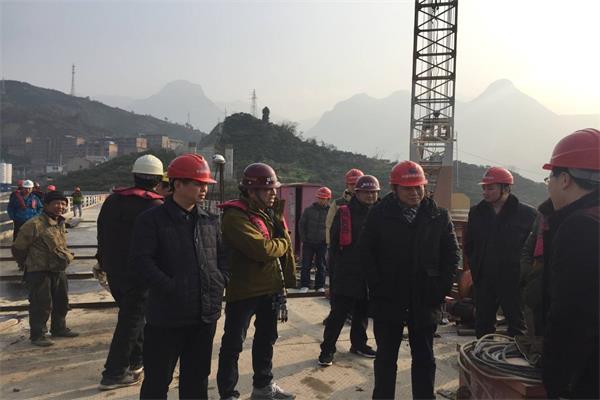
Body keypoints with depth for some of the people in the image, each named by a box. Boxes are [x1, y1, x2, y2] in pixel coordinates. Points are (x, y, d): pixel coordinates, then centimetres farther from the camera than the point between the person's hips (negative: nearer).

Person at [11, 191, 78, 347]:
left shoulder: (60, 223, 8)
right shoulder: (34, 224, -19)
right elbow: (18, 248, -10)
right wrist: (29, 264, 1)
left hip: (58, 270, 8)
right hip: (39, 272, -8)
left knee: (61, 302, 17)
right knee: (41, 304, -3)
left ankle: (59, 328, 33)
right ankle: (37, 335, 11)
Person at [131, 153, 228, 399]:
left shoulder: (210, 221, 10)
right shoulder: (152, 219, -8)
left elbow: (222, 255, 16)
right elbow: (142, 260, -15)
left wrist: (221, 280, 0)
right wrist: (171, 289, -20)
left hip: (206, 313, 5)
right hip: (167, 314, -5)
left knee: (197, 375, 19)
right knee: (157, 377, 8)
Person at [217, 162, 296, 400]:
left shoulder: (269, 212, 9)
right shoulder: (235, 216, -20)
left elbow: (282, 242, 10)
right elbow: (262, 249, -30)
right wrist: (283, 243, -10)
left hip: (269, 288, 9)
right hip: (243, 290, -9)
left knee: (266, 337, 21)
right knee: (233, 344, 4)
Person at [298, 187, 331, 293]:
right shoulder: (309, 209, -1)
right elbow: (301, 224, 4)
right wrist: (304, 239, -2)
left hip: (322, 244, 0)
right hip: (308, 243, 0)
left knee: (321, 266, 8)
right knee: (306, 265, 4)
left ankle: (320, 286, 19)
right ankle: (304, 285, 14)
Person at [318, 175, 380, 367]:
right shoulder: (344, 213, -5)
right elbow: (334, 244, -4)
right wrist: (333, 272, -7)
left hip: (368, 275, 4)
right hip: (346, 275, -4)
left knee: (362, 313, 17)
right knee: (338, 313, -1)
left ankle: (358, 344, 34)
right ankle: (327, 349, 9)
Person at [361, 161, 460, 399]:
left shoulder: (439, 216, 0)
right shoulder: (379, 214, -4)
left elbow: (452, 255, 3)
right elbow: (366, 253, -3)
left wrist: (441, 290, -5)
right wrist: (378, 288, -10)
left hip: (425, 301, 1)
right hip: (388, 300, -1)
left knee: (424, 359, 14)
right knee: (386, 357, 12)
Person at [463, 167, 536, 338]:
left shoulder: (527, 213, -8)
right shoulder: (477, 212, 5)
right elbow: (469, 245, 14)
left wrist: (521, 269, -7)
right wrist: (476, 267, 7)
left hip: (513, 280, -4)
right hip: (484, 280, 4)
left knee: (517, 326, 7)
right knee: (482, 325, 14)